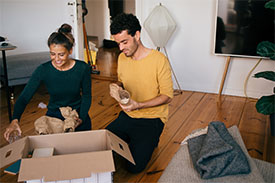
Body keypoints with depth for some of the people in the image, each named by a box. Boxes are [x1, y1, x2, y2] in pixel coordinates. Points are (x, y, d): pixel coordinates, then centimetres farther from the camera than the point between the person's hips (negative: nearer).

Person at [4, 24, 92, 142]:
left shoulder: (82, 68, -15)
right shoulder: (43, 70, -16)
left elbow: (87, 95, -3)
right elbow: (24, 97, -17)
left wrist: (81, 118, -16)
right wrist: (15, 120, -34)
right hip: (53, 116, 0)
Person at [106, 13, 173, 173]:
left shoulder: (159, 60, -18)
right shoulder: (122, 58, 1)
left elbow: (167, 96, -15)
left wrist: (139, 105, -28)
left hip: (151, 118, -5)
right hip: (127, 115, 6)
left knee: (135, 166, -14)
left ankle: (150, 140, 15)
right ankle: (133, 140, 17)